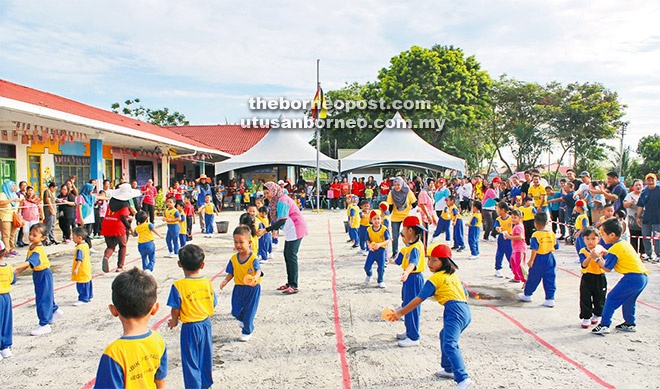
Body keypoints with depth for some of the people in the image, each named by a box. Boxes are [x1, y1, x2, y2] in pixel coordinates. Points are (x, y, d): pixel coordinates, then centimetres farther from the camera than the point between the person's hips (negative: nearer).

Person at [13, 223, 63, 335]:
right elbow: (28, 263, 13)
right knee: (46, 296, 24)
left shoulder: (38, 250, -25)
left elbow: (29, 262, -38)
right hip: (37, 274, 9)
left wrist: (15, 268, -47)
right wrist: (18, 272, 6)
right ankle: (55, 310, 47)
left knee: (43, 299, -6)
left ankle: (44, 325, 0)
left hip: (44, 274, -9)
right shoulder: (31, 247, 4)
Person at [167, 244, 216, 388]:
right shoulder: (207, 282, -6)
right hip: (206, 323, 5)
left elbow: (175, 309, -11)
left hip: (189, 327, -5)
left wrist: (174, 321, 10)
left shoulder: (178, 286, -18)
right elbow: (213, 305, 2)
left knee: (190, 360, 11)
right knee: (206, 356, 21)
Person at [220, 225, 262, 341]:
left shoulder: (253, 258, -17)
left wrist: (255, 278, -52)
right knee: (235, 311, 6)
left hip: (252, 288, -4)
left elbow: (258, 270, -30)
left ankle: (247, 332, 28)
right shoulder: (234, 259, -1)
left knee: (249, 311, 5)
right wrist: (225, 281, -13)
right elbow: (231, 273, 6)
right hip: (238, 287, 4)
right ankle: (243, 319, 42)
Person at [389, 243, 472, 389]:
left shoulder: (434, 279, -2)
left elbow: (419, 300, -4)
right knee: (444, 335, 30)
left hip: (454, 310, -10)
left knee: (449, 344, -21)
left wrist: (401, 313, 1)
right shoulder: (454, 275, 23)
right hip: (466, 311, 10)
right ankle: (449, 369, 42)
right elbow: (466, 295, 29)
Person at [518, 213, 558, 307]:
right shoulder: (552, 234, 1)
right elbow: (556, 247, 10)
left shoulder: (536, 235, -15)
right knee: (549, 280, 8)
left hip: (539, 260, -4)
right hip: (550, 259, 4)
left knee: (533, 278, 11)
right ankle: (550, 299, 9)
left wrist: (531, 260, -17)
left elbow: (534, 249, -20)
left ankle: (527, 294, 27)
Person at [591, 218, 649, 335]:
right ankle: (630, 324, 38)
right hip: (644, 276, 10)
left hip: (633, 277, -9)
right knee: (628, 301, 26)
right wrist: (607, 254, 13)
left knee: (612, 298, -4)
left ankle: (604, 325, -5)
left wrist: (598, 259, 8)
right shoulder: (625, 243, 14)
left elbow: (607, 269, -5)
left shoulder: (614, 249, -12)